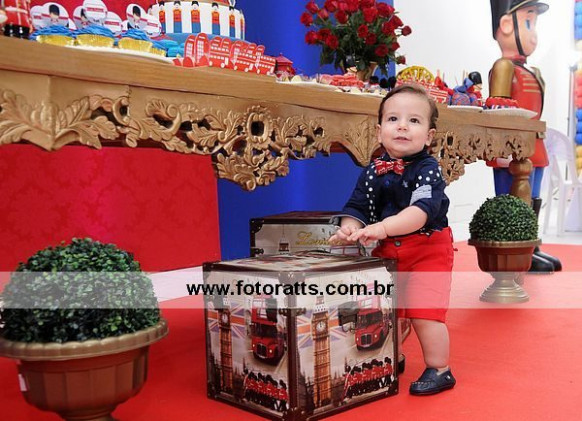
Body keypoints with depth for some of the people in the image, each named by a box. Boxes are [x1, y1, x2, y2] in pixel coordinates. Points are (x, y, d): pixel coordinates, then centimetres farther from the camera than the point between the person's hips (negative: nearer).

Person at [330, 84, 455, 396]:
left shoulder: (427, 170, -14)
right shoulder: (372, 173, 3)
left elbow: (422, 210, -29)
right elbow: (356, 207, 6)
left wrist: (383, 227, -41)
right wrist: (349, 228, -17)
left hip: (427, 250, -6)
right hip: (387, 253, 6)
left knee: (424, 314, -11)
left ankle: (439, 370, 9)